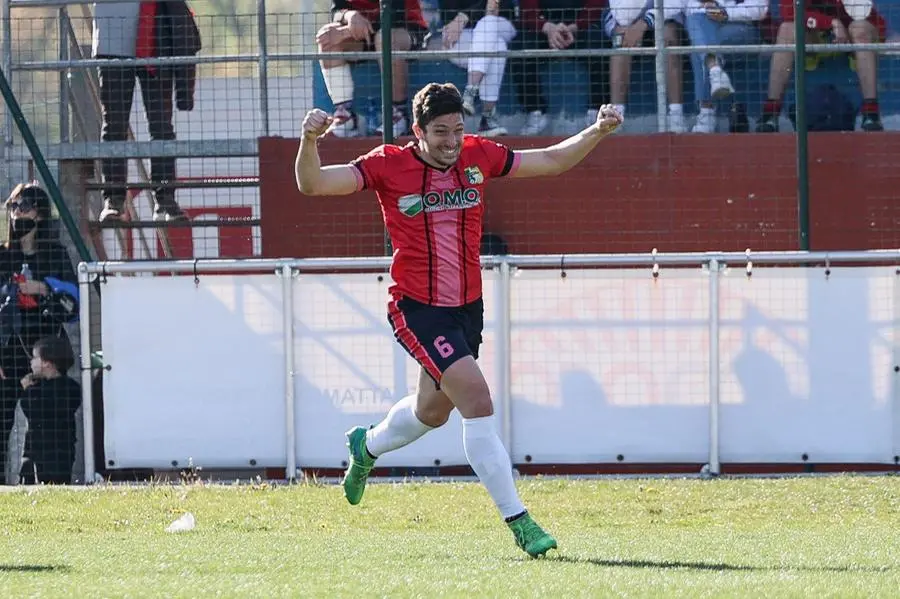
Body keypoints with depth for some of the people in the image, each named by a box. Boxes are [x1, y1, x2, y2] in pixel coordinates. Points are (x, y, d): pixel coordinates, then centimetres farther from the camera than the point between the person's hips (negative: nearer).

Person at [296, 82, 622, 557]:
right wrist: (310, 141, -34)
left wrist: (597, 132, -4)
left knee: (433, 411, 22)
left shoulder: (479, 156, 0)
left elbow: (552, 162, 10)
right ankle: (516, 519, -17)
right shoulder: (389, 165, -11)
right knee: (477, 398, -20)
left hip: (467, 306, 6)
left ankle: (367, 446, 55)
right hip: (417, 309, -6)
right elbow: (312, 184, -16)